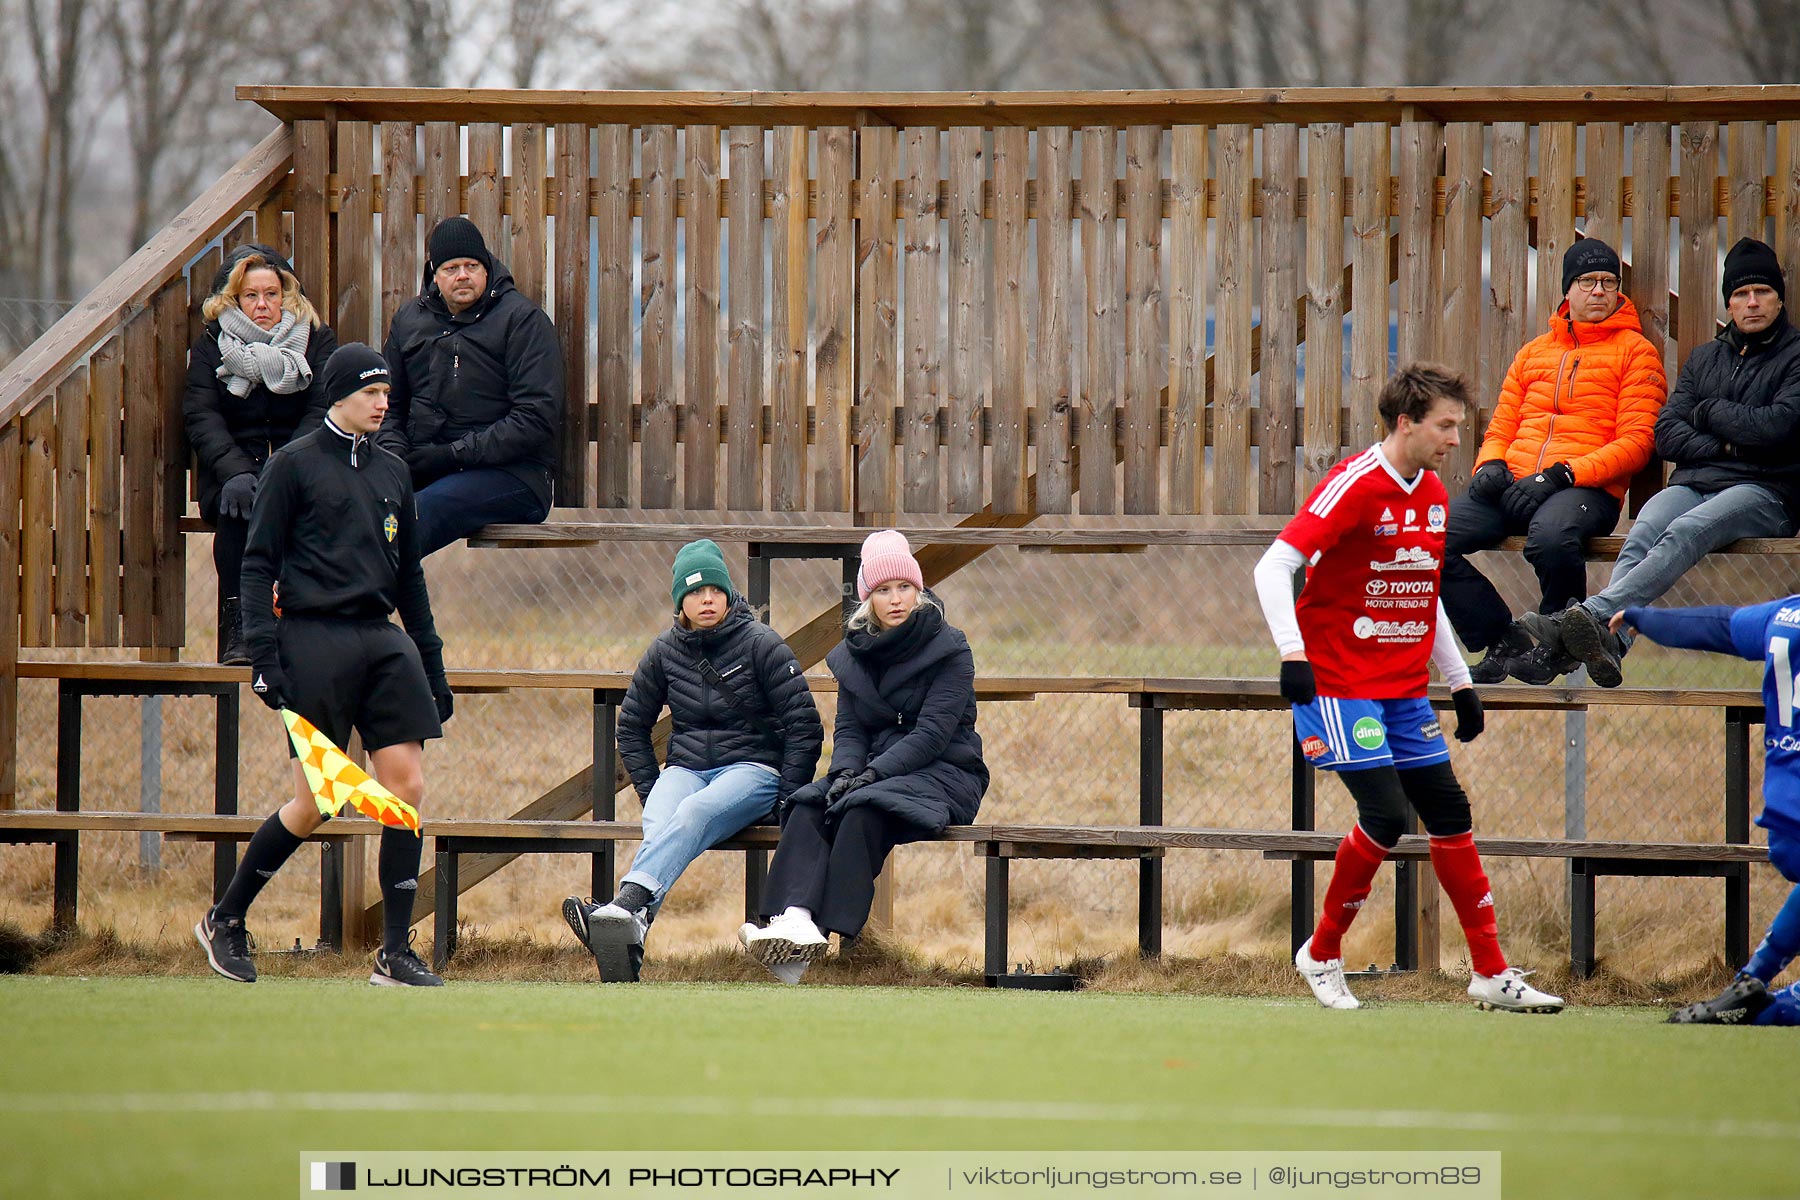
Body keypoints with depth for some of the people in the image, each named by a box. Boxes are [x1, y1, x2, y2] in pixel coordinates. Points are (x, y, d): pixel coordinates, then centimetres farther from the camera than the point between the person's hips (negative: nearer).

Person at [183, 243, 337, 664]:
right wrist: (235, 472, -22)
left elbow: (323, 413, -1)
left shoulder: (317, 341, 11)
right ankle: (236, 629, -34)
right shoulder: (211, 347, 11)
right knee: (239, 502, -34)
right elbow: (201, 418, -3)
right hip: (233, 468, 0)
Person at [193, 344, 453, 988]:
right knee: (314, 803, -6)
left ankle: (395, 953, -1)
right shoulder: (295, 464, 1)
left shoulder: (392, 472, 17)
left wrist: (432, 668, 19)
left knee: (408, 785, -5)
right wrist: (262, 653, -13)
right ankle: (225, 921, 14)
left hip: (382, 642, 6)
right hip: (315, 639, -6)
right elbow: (258, 563, -2)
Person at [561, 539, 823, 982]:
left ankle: (627, 904, -63)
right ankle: (628, 937, -62)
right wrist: (650, 789, 9)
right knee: (659, 826, -33)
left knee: (693, 814, -37)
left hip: (752, 768, -3)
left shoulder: (760, 644, -2)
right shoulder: (665, 650, 10)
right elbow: (632, 725, 21)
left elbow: (804, 726, -2)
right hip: (685, 767, 3)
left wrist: (787, 798, -8)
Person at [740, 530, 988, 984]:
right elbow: (847, 729, 9)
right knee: (809, 806, -26)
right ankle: (795, 918, -48)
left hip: (943, 773, -5)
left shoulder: (949, 649, -4)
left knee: (863, 808, -35)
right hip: (876, 771, 5)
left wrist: (873, 774, -23)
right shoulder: (853, 654, 13)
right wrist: (846, 772, -14)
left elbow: (933, 733, -13)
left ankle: (829, 938, -44)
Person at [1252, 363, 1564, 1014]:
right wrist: (1293, 654, -32)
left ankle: (1491, 973, 10)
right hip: (1339, 685, -8)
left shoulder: (1432, 493, 9)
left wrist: (1460, 682, 21)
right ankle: (1321, 955, 2)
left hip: (1406, 689, 8)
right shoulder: (1355, 485, -15)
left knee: (1451, 815, 5)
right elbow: (1273, 567, -21)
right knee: (1385, 816, -16)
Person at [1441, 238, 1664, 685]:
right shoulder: (1533, 353, 25)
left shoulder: (1634, 351, 8)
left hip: (1588, 488, -5)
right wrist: (1490, 465, 0)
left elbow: (1635, 443, -2)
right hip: (1513, 484, 5)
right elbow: (1501, 427, 26)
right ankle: (1503, 642, -9)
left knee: (1550, 535, -41)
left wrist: (1560, 475, -14)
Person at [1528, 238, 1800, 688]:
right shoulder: (1705, 358, 24)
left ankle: (1595, 614, -53)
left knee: (1686, 531, -34)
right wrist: (1722, 447, -3)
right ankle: (1612, 642, -52)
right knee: (1643, 532, -29)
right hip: (1693, 482, 5)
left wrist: (1708, 412, 5)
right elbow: (1666, 433, 14)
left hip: (1764, 492, -5)